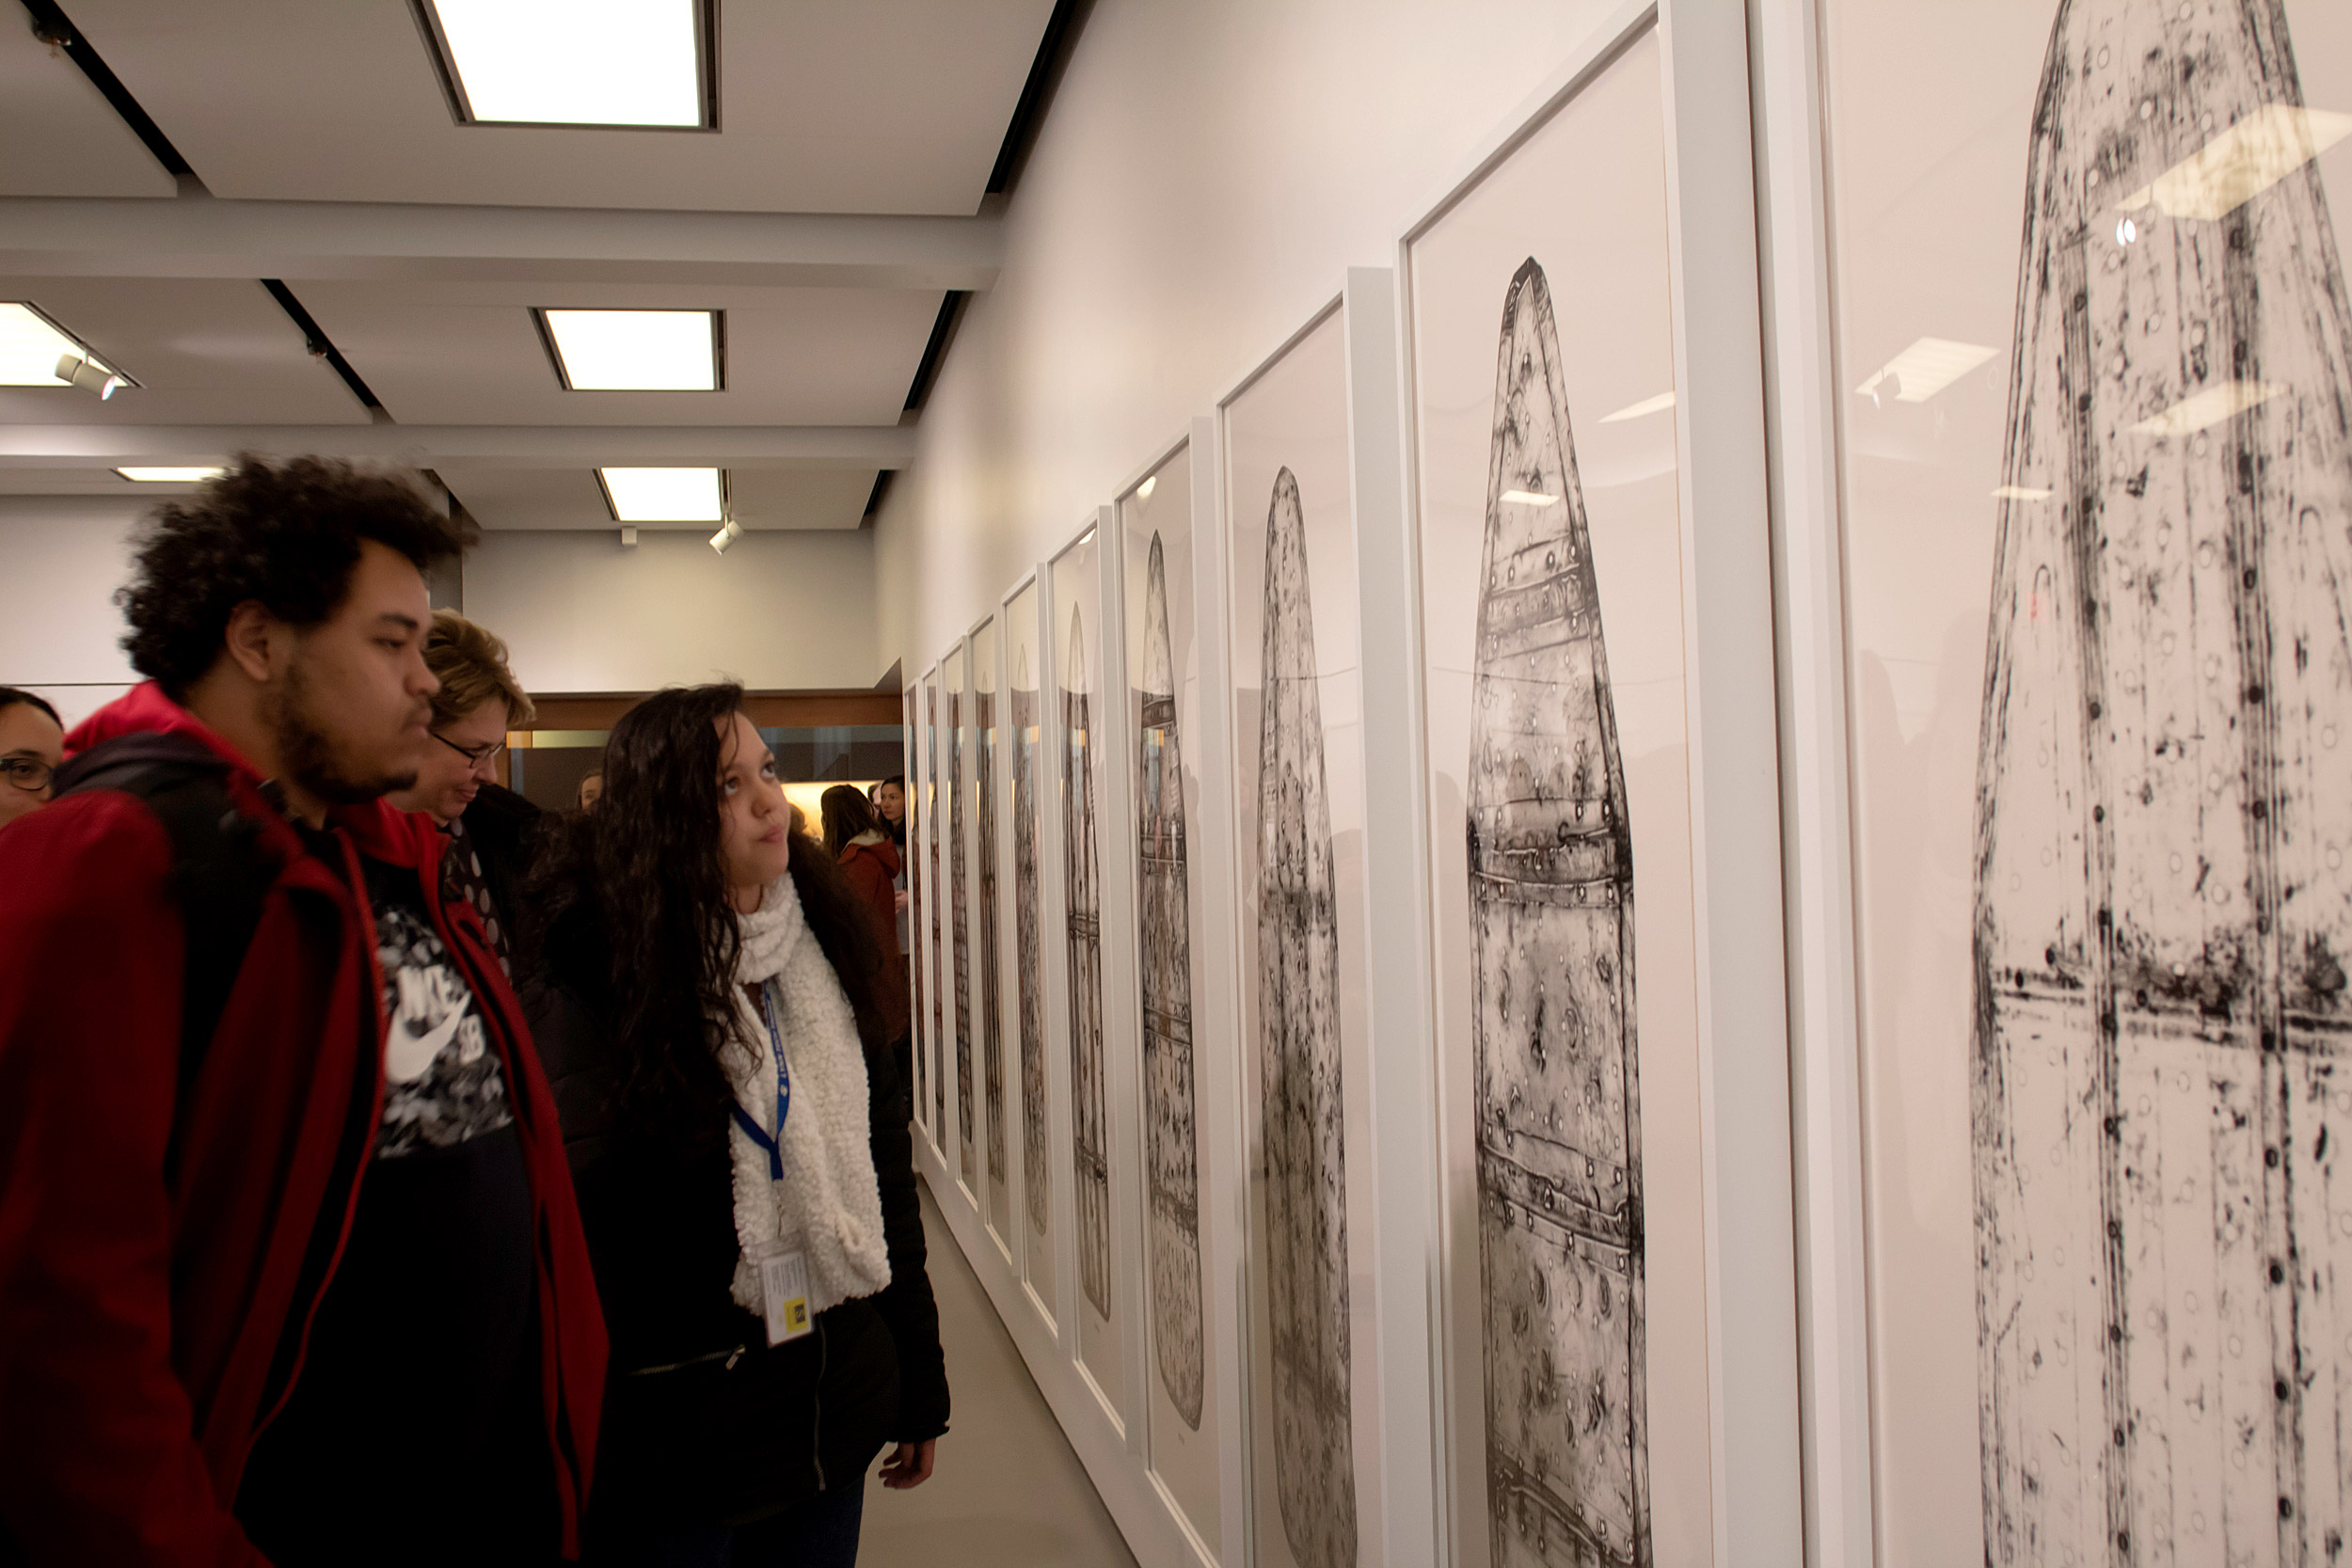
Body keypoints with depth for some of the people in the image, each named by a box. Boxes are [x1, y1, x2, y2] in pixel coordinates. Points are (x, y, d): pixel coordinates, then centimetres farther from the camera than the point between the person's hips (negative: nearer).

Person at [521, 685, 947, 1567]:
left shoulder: (823, 941, 3)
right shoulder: (596, 977, -14)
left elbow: (883, 1166, 7)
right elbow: (575, 1215, -16)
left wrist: (920, 1379, 10)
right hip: (677, 1430, -5)